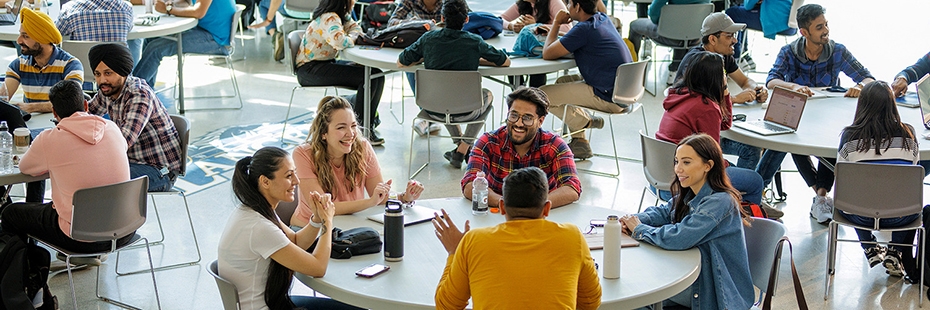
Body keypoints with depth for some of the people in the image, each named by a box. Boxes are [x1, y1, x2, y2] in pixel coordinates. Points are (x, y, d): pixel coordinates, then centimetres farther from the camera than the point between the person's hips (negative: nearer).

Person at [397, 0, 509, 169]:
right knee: (487, 94, 32)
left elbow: (400, 63, 4)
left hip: (434, 110, 3)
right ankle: (462, 151, 24)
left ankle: (460, 145, 37)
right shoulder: (474, 42, -11)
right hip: (465, 112, -3)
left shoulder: (428, 38, -8)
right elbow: (506, 61, 2)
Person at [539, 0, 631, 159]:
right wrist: (555, 28, 12)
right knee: (562, 82, 27)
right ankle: (579, 142, 22)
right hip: (623, 91, 10)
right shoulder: (603, 18, 9)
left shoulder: (584, 29, -19)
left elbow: (547, 54, -15)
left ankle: (584, 122, 8)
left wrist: (556, 24, -1)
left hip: (609, 98, -9)